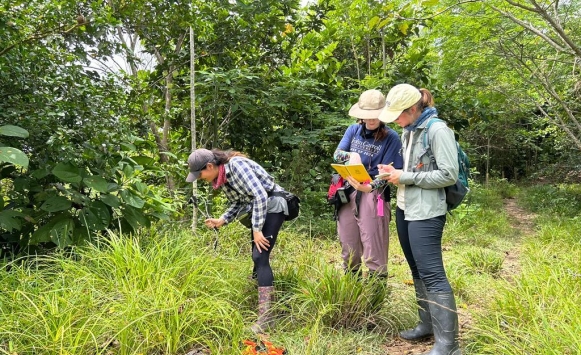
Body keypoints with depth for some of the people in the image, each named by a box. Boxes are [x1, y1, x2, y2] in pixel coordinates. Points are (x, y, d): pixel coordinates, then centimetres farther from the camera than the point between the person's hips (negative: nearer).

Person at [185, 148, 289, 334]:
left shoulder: (236, 165, -24)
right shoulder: (221, 177, 4)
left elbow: (260, 195, -27)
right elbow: (238, 202, 12)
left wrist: (257, 229, -24)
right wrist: (221, 220, -4)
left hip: (273, 205, -10)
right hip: (258, 209, 10)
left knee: (260, 257, -17)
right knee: (257, 257, 17)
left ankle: (266, 317, -17)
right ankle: (265, 296, 38)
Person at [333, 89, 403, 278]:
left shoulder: (391, 137, -7)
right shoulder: (353, 130, 7)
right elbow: (337, 154, -2)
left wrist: (369, 186, -30)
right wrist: (351, 155, -26)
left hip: (374, 196, -5)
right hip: (348, 193, 5)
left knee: (374, 253, -2)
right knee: (348, 250, 14)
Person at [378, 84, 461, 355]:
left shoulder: (437, 130, -14)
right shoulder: (408, 131, 11)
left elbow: (449, 175, -18)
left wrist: (405, 177, -16)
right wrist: (395, 172, 2)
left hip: (426, 213, -9)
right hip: (404, 209, 9)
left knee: (432, 273, -8)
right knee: (417, 270, 16)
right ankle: (428, 323, 29)